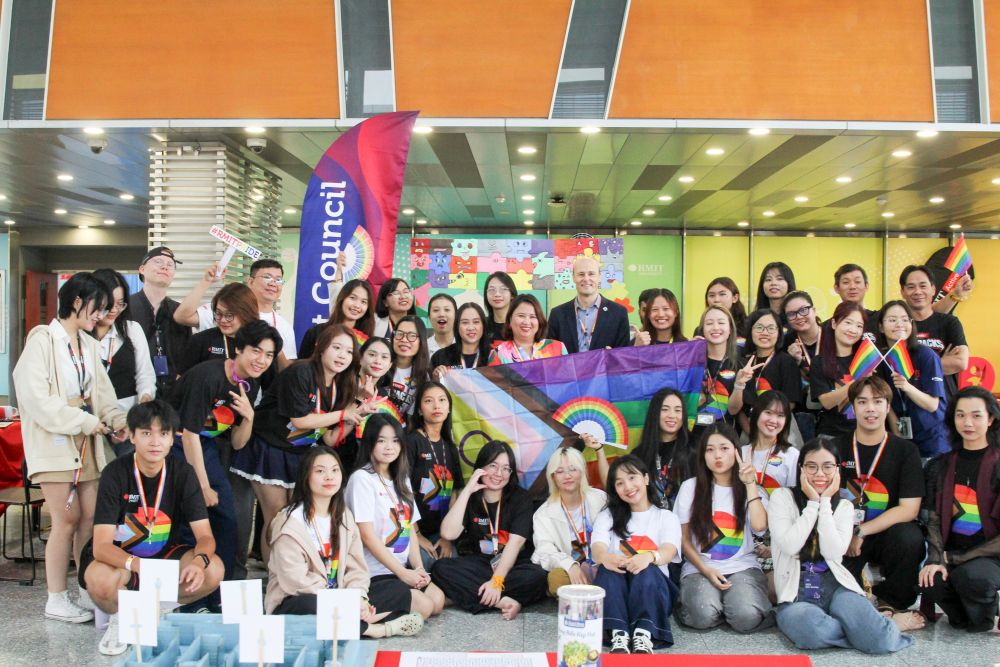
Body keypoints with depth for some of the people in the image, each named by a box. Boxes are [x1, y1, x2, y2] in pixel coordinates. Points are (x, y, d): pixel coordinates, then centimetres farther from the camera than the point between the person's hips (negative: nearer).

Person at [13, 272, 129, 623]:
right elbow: (37, 397, -16)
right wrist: (85, 421, -16)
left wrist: (117, 420, -7)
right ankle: (56, 600, 9)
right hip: (54, 441, -6)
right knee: (67, 519, -4)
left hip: (87, 443, 6)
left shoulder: (89, 344, 13)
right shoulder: (43, 339, -8)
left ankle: (88, 592, 14)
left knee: (91, 517, 4)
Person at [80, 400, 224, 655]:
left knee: (213, 570, -24)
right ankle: (119, 618, -1)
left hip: (164, 554, 3)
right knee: (100, 581, -37)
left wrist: (199, 561, -38)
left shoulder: (183, 474, -11)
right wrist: (137, 565, -47)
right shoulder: (115, 473, -19)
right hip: (119, 558, -2)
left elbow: (205, 536, -14)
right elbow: (101, 545, -26)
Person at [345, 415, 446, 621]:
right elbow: (367, 536, -16)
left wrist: (418, 567, -3)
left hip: (402, 569, 8)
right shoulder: (362, 479, -11)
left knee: (438, 600, -11)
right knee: (424, 607, -19)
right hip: (373, 574, -8)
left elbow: (411, 528, 12)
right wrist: (403, 573, -14)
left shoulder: (401, 480, 14)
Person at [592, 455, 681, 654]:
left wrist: (649, 557, -37)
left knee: (646, 570, -33)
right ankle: (618, 636, -47)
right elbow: (598, 548, -7)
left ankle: (643, 637, -49)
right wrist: (605, 557, -34)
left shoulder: (667, 517, 11)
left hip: (653, 587, -1)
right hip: (614, 588, 1)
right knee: (607, 569, -32)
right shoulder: (607, 516, 14)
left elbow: (669, 551, -11)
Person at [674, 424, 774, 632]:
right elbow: (684, 539, 4)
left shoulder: (751, 489, 7)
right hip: (700, 568, -1)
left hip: (742, 566, 1)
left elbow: (759, 525, -14)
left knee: (747, 617, -29)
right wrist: (706, 570, -10)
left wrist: (750, 483, -11)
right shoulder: (690, 487, 3)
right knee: (703, 616, -31)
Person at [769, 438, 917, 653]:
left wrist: (825, 502, -4)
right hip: (796, 591, -2)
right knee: (811, 630, -38)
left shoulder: (843, 506, 13)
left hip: (835, 585, 2)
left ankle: (890, 626, 9)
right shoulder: (782, 497, 4)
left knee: (878, 640, -28)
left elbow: (833, 552, -5)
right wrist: (813, 503, -5)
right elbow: (790, 546, -11)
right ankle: (878, 625, -11)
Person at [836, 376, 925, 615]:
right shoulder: (837, 447, 3)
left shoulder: (906, 450, 0)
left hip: (887, 533, 0)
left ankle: (890, 601, -5)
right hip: (844, 536, 0)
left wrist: (860, 532, -16)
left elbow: (908, 509, -8)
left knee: (910, 538, -34)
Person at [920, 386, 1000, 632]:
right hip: (951, 553, 3)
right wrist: (935, 559, -13)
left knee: (972, 577, -34)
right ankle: (961, 613, 8)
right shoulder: (941, 466, 11)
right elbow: (934, 519, 4)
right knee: (929, 583, -27)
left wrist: (955, 558, -12)